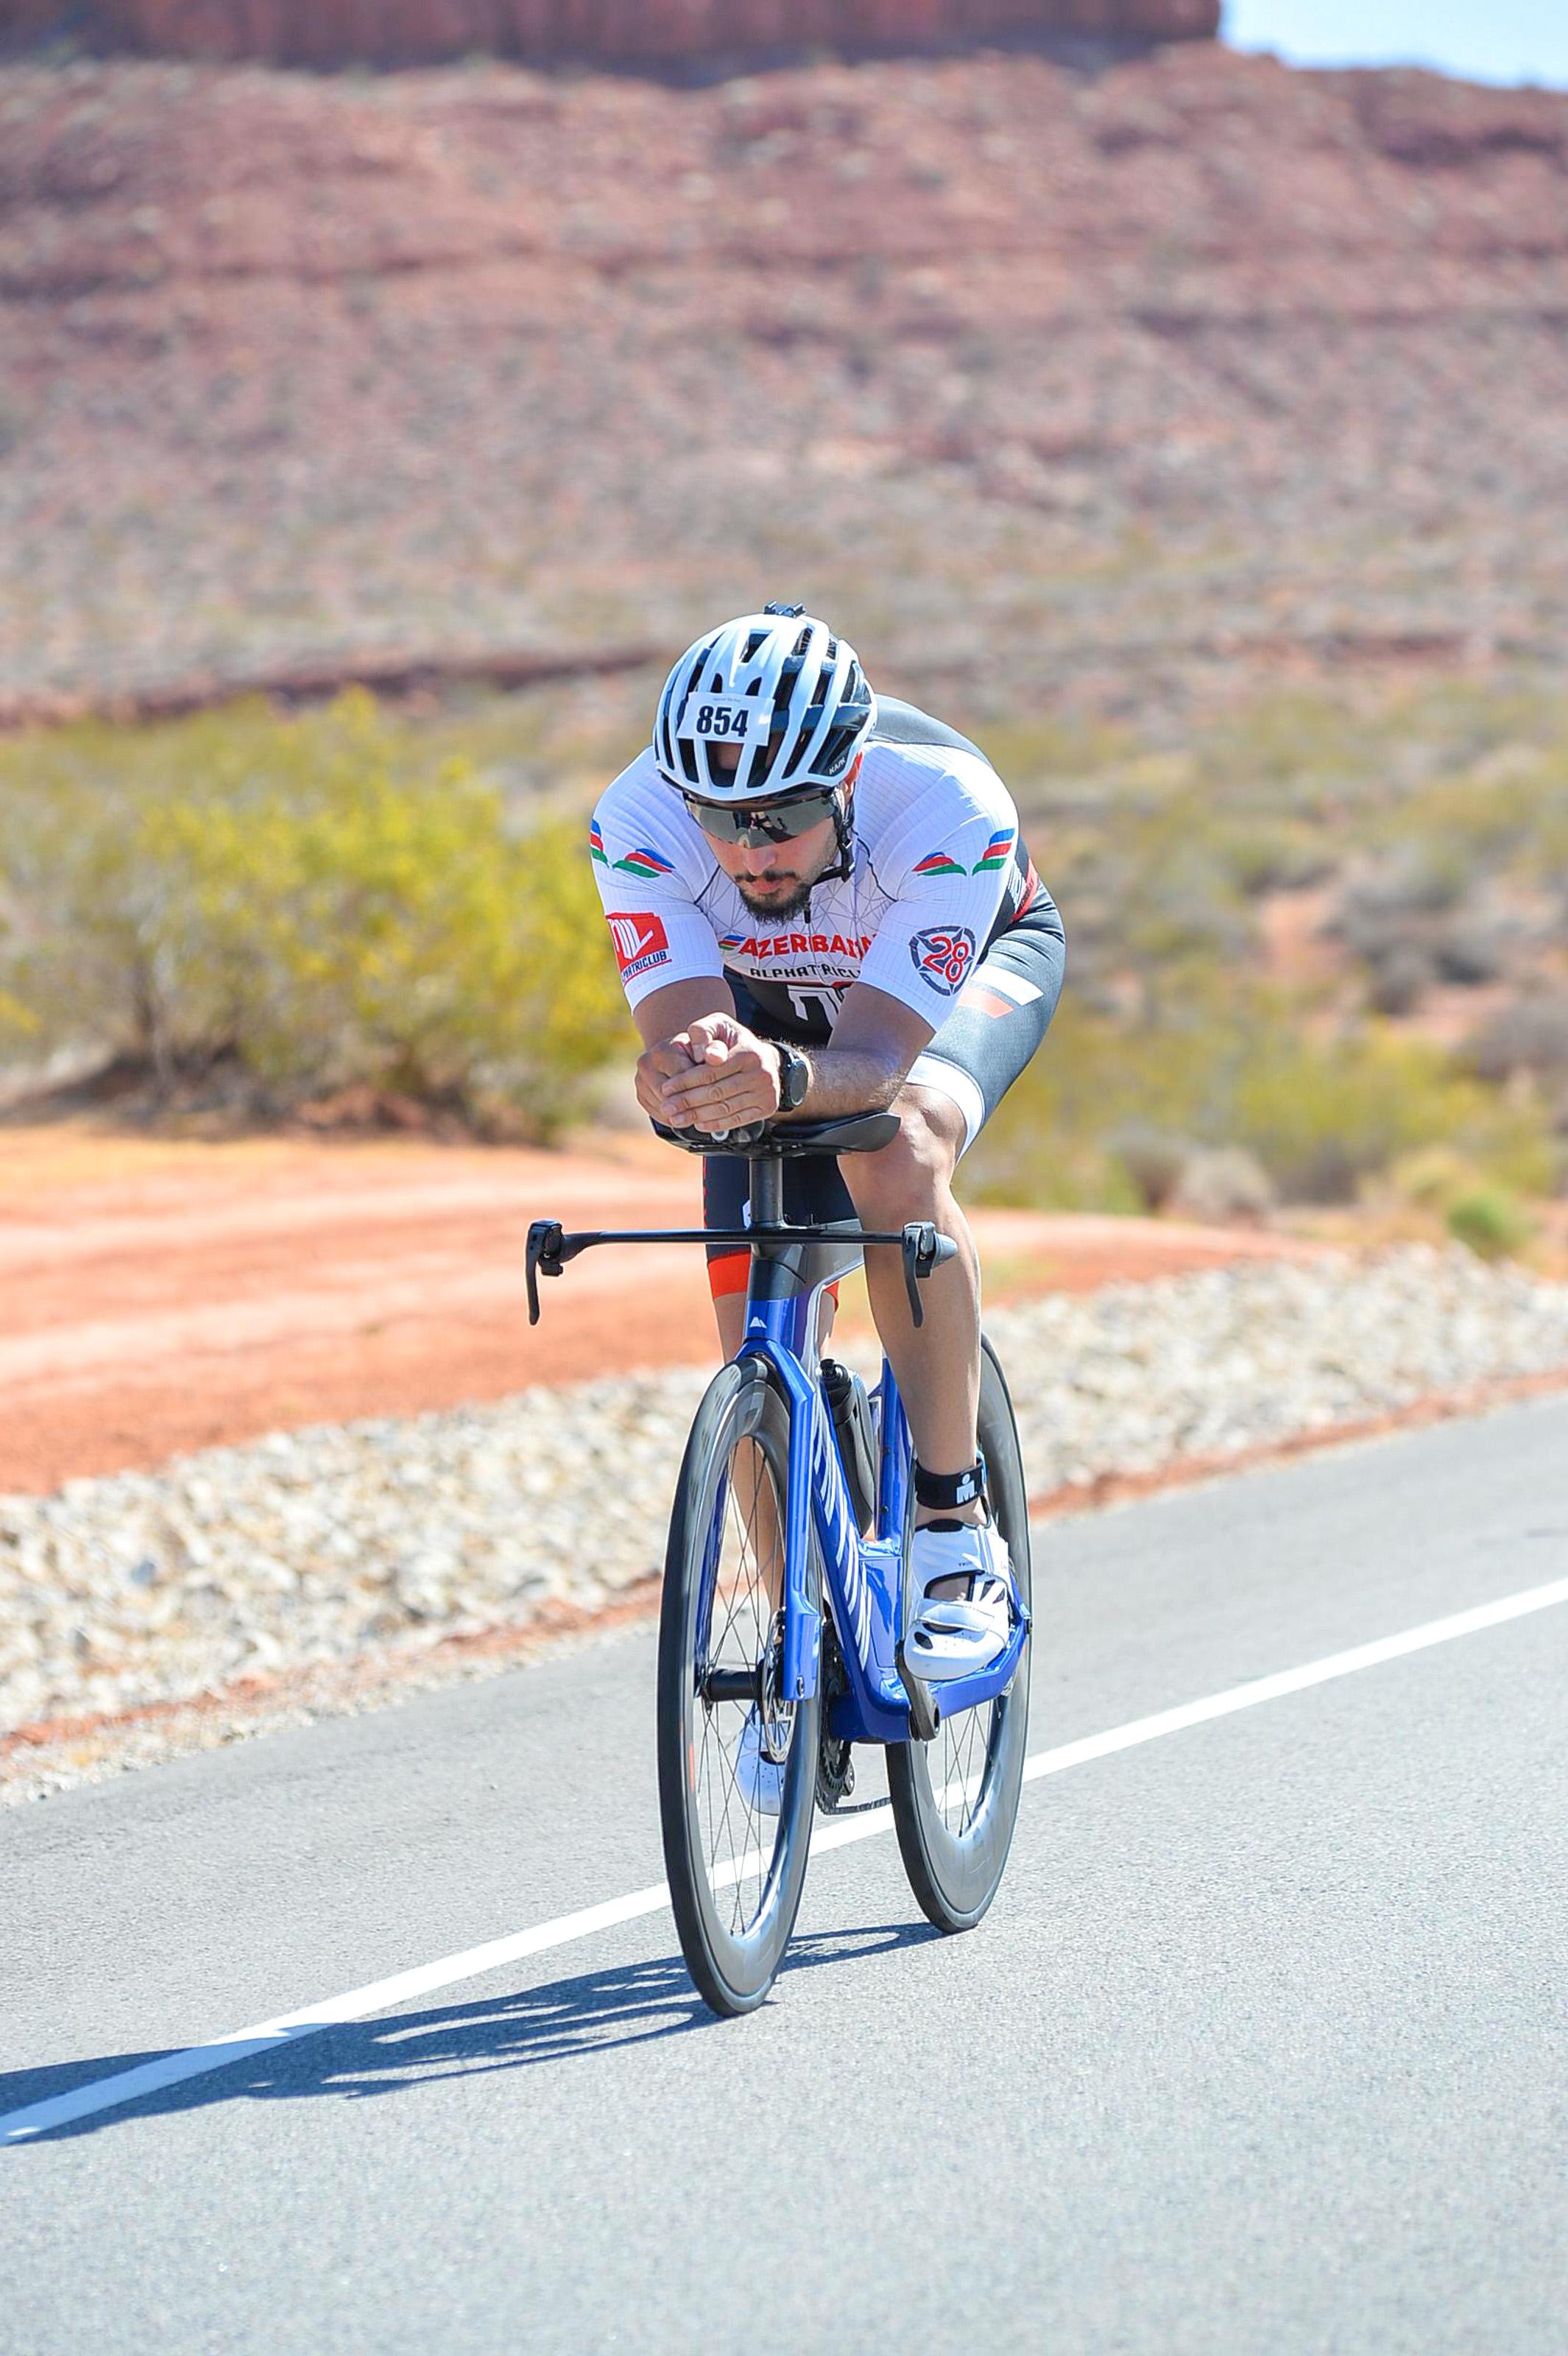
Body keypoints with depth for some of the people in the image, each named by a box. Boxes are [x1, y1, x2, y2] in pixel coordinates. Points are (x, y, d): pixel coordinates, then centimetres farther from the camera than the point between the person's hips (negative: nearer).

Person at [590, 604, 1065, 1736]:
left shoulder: (947, 808, -41)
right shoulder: (639, 824, -34)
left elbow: (874, 1060, -45)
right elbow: (680, 1031, -38)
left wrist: (787, 1082, -66)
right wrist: (688, 1070, -62)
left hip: (976, 963, -3)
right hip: (773, 1000, 3)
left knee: (896, 1153, -35)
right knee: (760, 1335, -8)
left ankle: (954, 1528, -23)